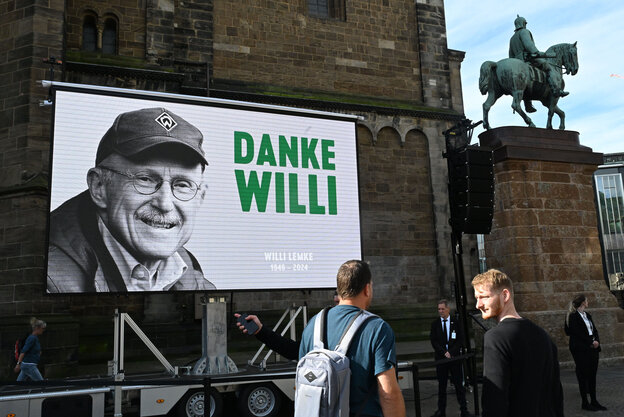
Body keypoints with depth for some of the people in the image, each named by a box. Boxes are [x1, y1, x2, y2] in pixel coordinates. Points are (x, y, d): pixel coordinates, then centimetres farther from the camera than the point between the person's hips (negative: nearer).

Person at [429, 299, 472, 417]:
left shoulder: (456, 323, 3)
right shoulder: (435, 324, 4)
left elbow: (460, 340, -1)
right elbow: (434, 341, 0)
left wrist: (451, 352, -11)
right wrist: (444, 352, -11)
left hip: (455, 357, -1)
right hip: (441, 358, 1)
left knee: (459, 384, 2)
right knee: (441, 385, 6)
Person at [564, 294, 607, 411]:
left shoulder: (587, 315, 14)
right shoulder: (573, 316, -11)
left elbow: (594, 330, 13)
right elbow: (577, 333, -17)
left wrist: (597, 341, -5)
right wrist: (591, 342, -15)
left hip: (592, 348, 8)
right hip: (581, 350, -8)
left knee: (592, 375, 11)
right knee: (583, 375, -1)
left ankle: (594, 401, 19)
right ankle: (584, 402, 7)